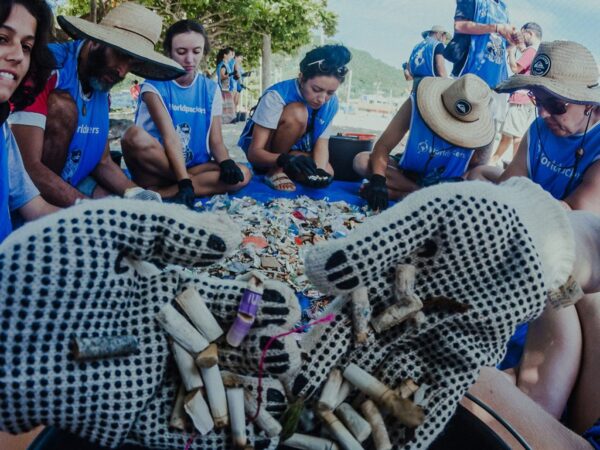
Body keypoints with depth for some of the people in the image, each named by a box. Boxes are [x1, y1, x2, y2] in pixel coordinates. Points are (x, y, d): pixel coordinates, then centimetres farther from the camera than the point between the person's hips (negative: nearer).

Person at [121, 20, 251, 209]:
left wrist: (226, 163, -22)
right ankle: (198, 182, -16)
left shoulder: (210, 89, 6)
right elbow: (169, 137, -20)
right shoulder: (155, 85, -7)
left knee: (242, 174, -22)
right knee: (135, 136, -33)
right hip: (157, 168, -3)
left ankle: (155, 192, -23)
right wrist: (185, 182, -31)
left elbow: (216, 141, 1)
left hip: (194, 168, 4)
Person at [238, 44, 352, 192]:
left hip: (289, 151, 6)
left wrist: (319, 170, -33)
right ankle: (274, 171, -15)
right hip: (257, 154, -6)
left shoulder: (331, 102, -12)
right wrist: (285, 159, -51)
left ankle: (279, 169, 1)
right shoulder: (277, 96, -28)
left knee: (327, 172, -22)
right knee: (298, 113, -31)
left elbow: (322, 142, -11)